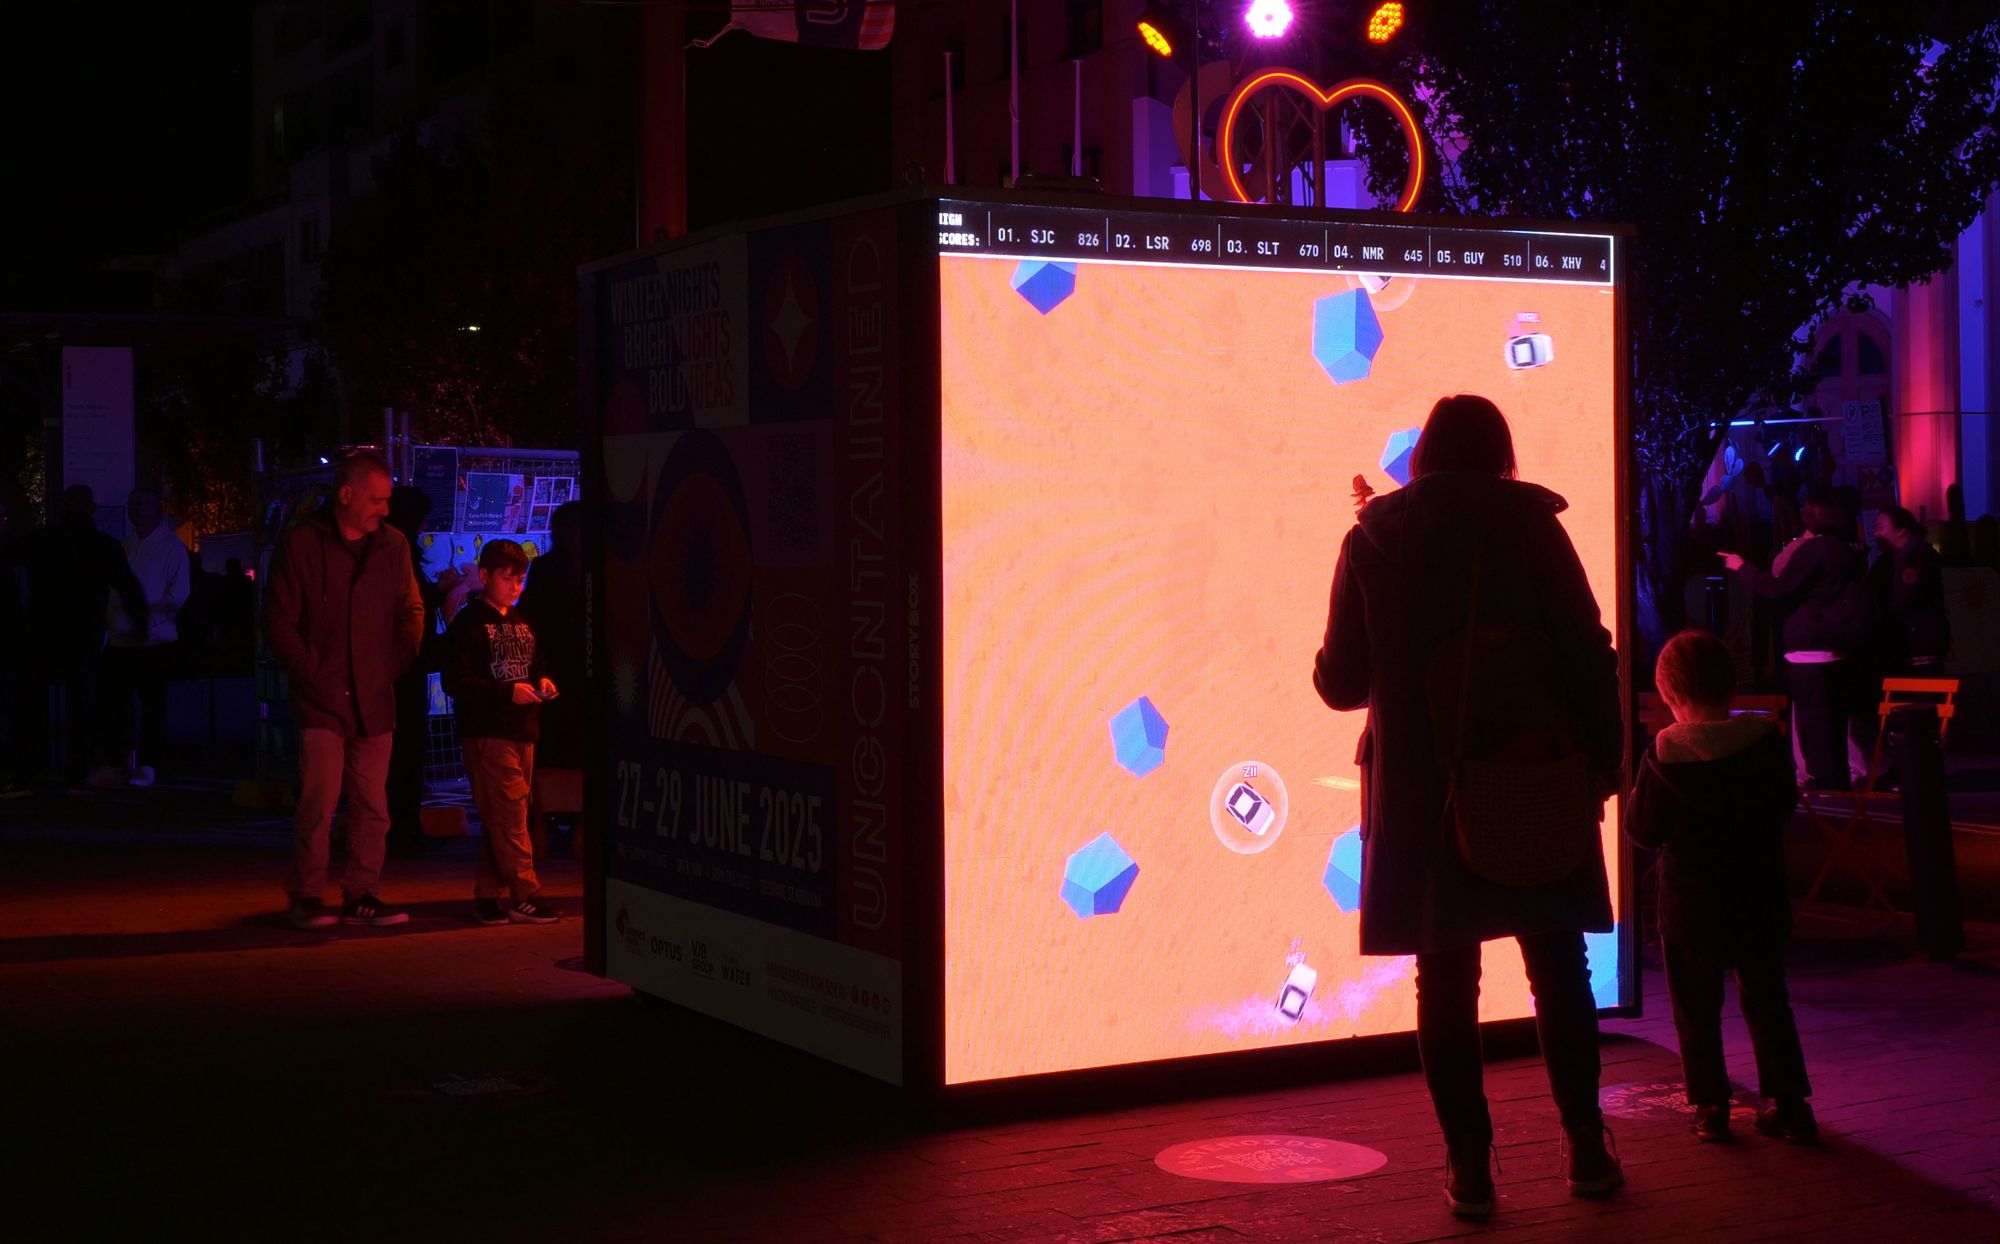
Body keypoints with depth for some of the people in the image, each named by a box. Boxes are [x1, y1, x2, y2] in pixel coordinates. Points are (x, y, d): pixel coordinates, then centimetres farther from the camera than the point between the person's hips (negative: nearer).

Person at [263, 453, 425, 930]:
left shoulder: (393, 545, 8)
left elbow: (411, 612, 17)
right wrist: (310, 672, -7)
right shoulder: (301, 544, -3)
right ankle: (307, 897, 3)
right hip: (321, 699, -4)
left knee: (372, 805, 5)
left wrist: (395, 665, 6)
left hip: (374, 700, 4)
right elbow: (278, 621, -2)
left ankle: (360, 895, 14)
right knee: (319, 799, -8)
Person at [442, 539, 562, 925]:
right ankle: (524, 896, -9)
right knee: (510, 814, -10)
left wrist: (541, 682, 3)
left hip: (522, 730, 7)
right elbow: (456, 683, -11)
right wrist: (508, 692, -19)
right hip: (487, 731, -7)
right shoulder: (469, 623, -5)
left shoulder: (522, 622, 18)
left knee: (499, 820, 9)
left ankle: (488, 895, 15)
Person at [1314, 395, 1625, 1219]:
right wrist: (1605, 755, 3)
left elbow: (1340, 681, 2)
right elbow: (1588, 654, -6)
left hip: (1420, 792, 0)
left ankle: (1469, 1165, 6)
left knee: (1445, 978, 6)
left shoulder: (1373, 540, 0)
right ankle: (1586, 1149, 18)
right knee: (1558, 967, 13)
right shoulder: (1530, 526, -2)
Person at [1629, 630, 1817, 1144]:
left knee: (1696, 1009, 10)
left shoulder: (1664, 752, -16)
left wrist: (1637, 795, 8)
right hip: (1760, 903, 3)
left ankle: (1710, 1106, 12)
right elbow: (1786, 803, 6)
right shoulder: (1766, 737, -7)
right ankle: (1789, 1104, 15)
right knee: (1766, 1001, 15)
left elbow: (1644, 830, -10)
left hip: (1690, 907, -3)